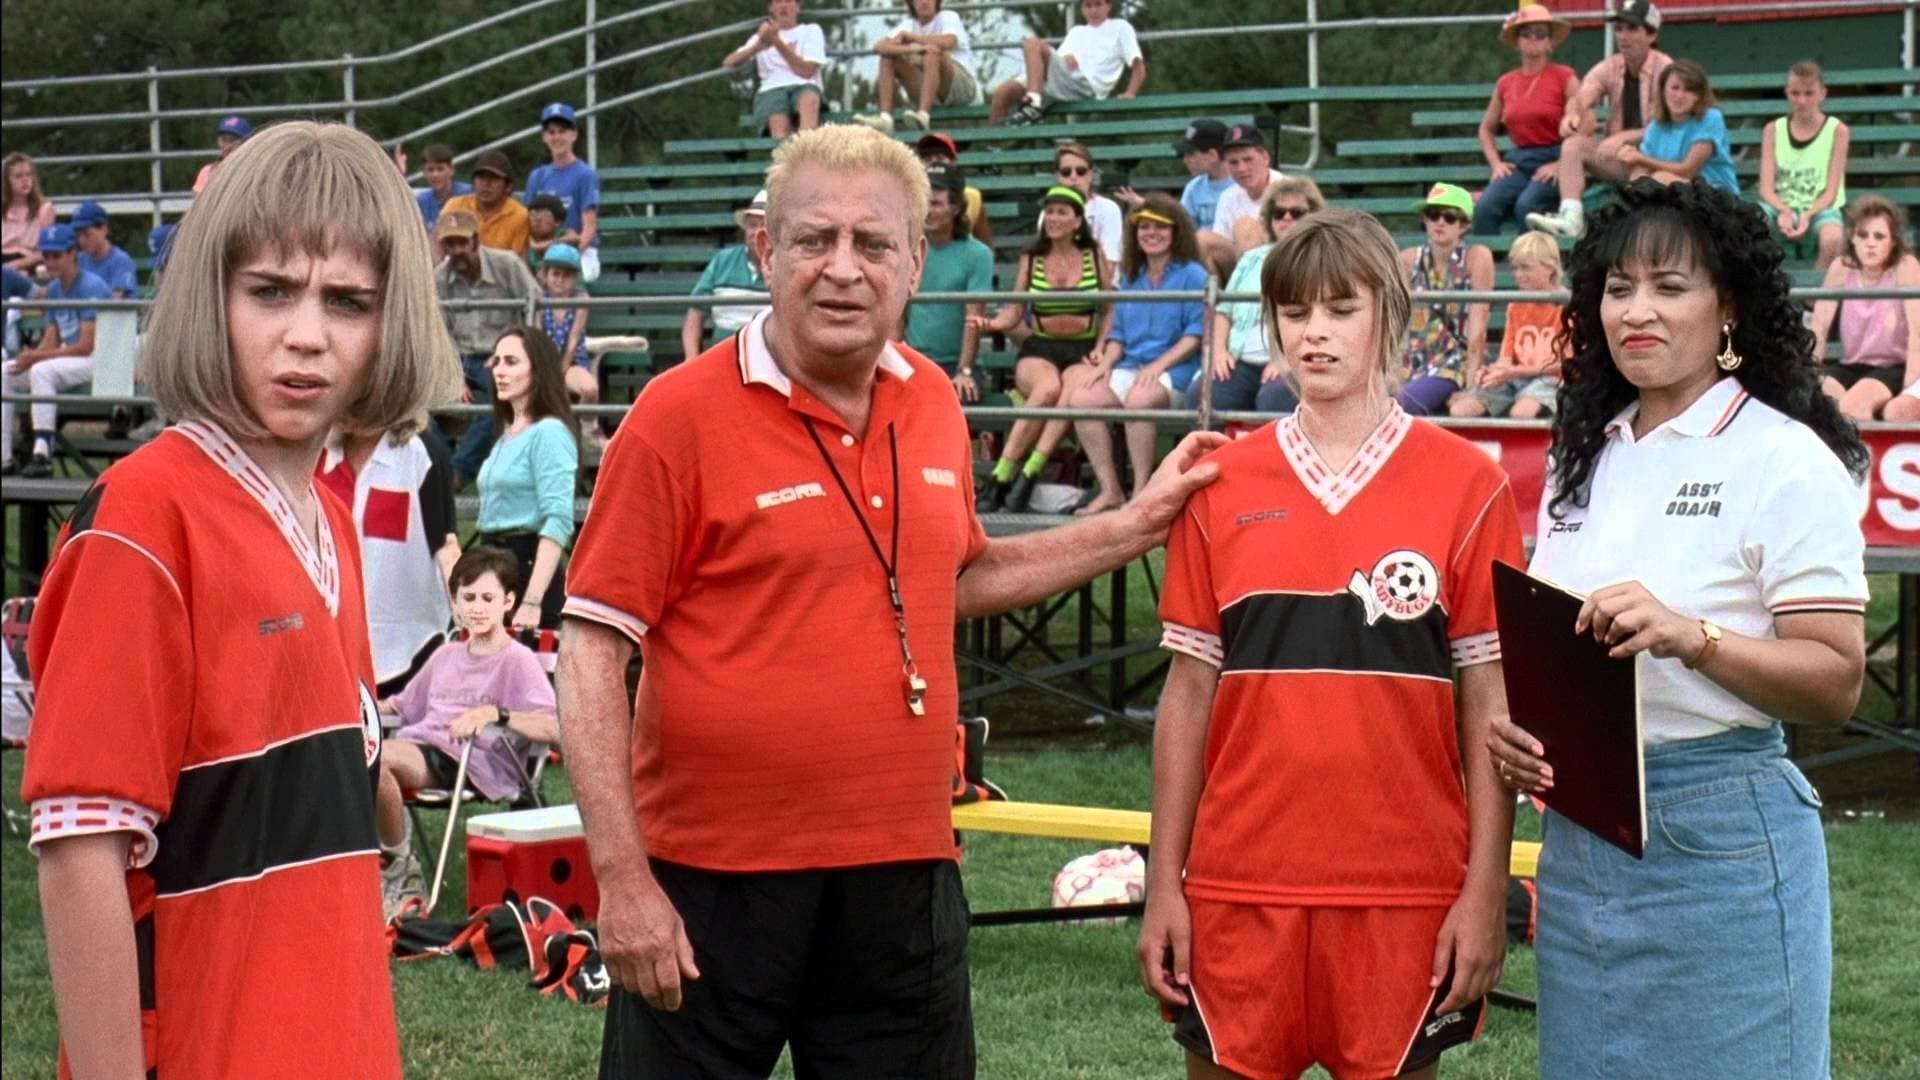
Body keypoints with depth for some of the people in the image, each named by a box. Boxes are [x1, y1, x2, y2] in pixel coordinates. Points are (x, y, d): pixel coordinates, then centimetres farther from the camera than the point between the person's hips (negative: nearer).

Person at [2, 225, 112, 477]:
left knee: (42, 370, -33)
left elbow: (87, 346, -20)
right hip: (66, 359, 9)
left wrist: (36, 357, -20)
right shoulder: (53, 290, 13)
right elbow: (51, 342, 13)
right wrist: (29, 356, -10)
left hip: (97, 361, -9)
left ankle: (42, 454, -38)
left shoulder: (91, 287, -14)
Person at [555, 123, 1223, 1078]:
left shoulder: (932, 404, 7)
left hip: (903, 872, 5)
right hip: (713, 883, -5)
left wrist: (1137, 525, 19)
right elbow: (591, 651, -10)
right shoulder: (680, 415, -10)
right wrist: (621, 876, -15)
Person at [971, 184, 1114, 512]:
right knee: (1048, 387, -36)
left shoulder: (1095, 257, 9)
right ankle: (999, 480, -36)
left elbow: (1109, 310, 13)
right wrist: (991, 324, -14)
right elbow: (1014, 312, 7)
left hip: (1082, 351, 0)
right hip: (1039, 349, 0)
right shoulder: (1031, 259, 10)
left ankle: (1027, 475, -40)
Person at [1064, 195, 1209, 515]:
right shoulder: (1131, 278, 24)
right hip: (1130, 368, 6)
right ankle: (1109, 490, -16)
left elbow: (1196, 334, -5)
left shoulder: (1192, 275, 4)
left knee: (1138, 398, -38)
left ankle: (1141, 491, -27)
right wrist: (1106, 363, 2)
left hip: (1174, 370, -6)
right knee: (1080, 397, -22)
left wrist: (1159, 365, -16)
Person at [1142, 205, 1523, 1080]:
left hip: (1405, 889, -2)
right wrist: (1163, 882, 5)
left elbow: (1489, 701, 0)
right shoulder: (1222, 484, 5)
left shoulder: (1466, 484, 0)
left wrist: (1486, 887, -5)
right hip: (1239, 881, 2)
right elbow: (1189, 689, 8)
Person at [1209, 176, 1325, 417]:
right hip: (1241, 363, 4)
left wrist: (1289, 360, -16)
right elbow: (1224, 310, 25)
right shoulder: (1253, 259, 28)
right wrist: (1219, 350, 5)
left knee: (1274, 399, -38)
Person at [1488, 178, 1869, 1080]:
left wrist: (1690, 637, -27)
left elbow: (1836, 684, -13)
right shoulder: (1583, 460, 12)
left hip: (1717, 834, -6)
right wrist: (1512, 721, 0)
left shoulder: (1785, 459, -8)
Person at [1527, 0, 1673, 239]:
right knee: (1573, 143, -19)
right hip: (1616, 155, 5)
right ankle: (1570, 216, -37)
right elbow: (1581, 98, -11)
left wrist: (1624, 137, -31)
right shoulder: (1608, 69, 7)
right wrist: (1572, 114, -37)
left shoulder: (1665, 70, -8)